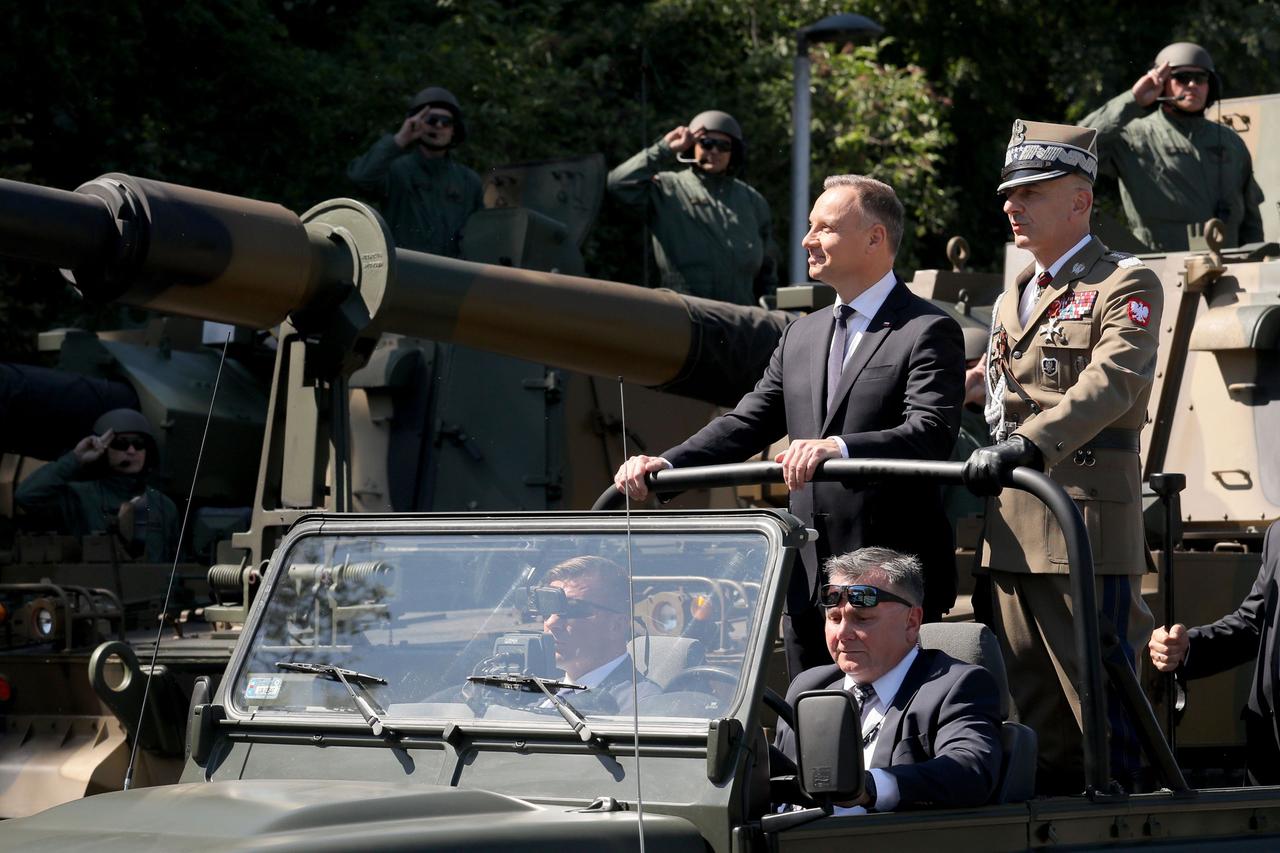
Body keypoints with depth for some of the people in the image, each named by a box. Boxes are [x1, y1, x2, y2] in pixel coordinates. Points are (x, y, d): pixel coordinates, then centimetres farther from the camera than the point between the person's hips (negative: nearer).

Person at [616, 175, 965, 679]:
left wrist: (839, 448, -35)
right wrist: (666, 465, -2)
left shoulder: (928, 331, -6)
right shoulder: (801, 336, 18)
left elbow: (931, 434, -19)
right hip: (807, 582, 7)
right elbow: (749, 423, 15)